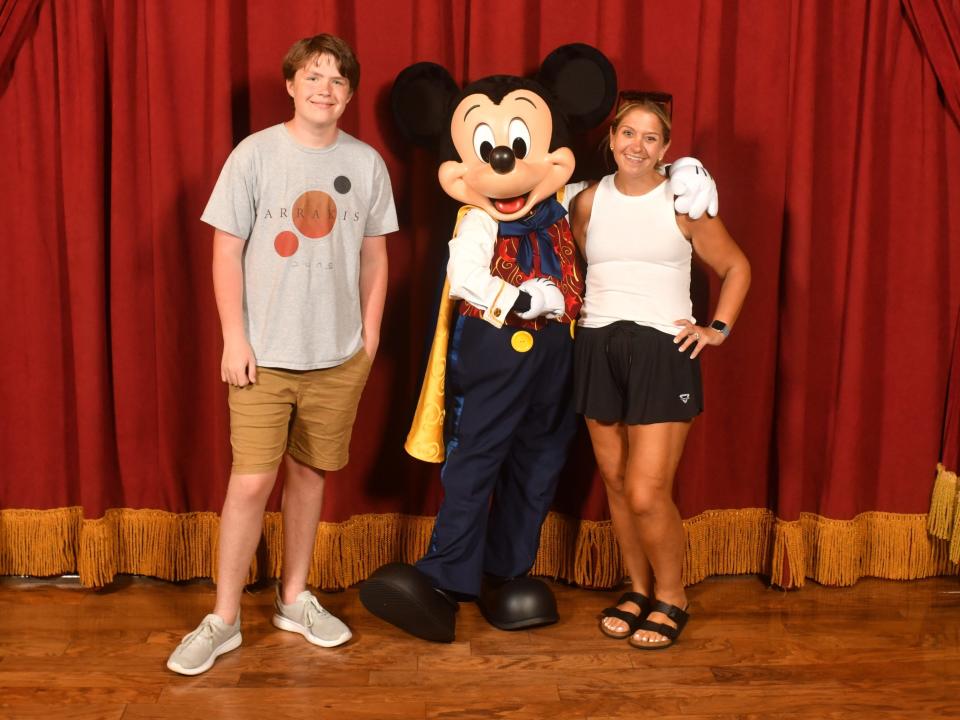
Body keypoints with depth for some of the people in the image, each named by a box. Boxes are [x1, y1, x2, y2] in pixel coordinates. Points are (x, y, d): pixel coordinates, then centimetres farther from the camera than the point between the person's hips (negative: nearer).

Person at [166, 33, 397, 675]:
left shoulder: (367, 163, 4)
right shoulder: (255, 154, -3)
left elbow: (375, 255, 10)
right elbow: (227, 251, -3)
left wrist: (370, 334, 6)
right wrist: (235, 338, -8)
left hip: (339, 357, 3)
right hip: (265, 356, -2)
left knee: (310, 473, 13)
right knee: (252, 481, -4)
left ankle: (295, 598, 29)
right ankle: (224, 619, 12)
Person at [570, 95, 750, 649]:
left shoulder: (682, 203, -1)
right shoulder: (589, 202, 8)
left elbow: (737, 268, 8)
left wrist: (719, 329, -1)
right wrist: (579, 312, 8)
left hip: (662, 350, -4)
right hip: (598, 349, 4)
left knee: (647, 493, -9)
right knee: (615, 481, 9)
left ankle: (672, 597, 15)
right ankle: (639, 588, 29)